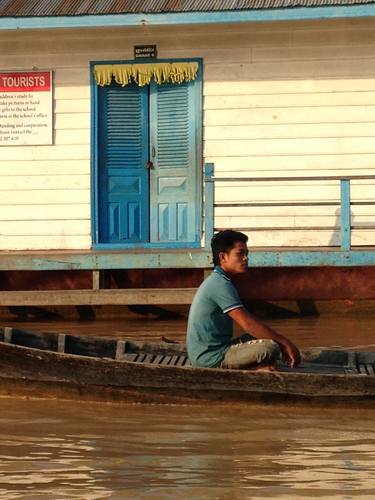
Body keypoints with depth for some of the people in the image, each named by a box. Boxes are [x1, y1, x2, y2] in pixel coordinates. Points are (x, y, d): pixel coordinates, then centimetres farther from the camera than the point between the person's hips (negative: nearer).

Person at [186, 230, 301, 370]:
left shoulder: (216, 281, 18)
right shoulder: (221, 285, -15)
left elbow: (244, 321, 20)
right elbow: (247, 323, -22)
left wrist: (281, 342, 14)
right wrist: (285, 343, -19)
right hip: (212, 357, -10)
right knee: (270, 348, -22)